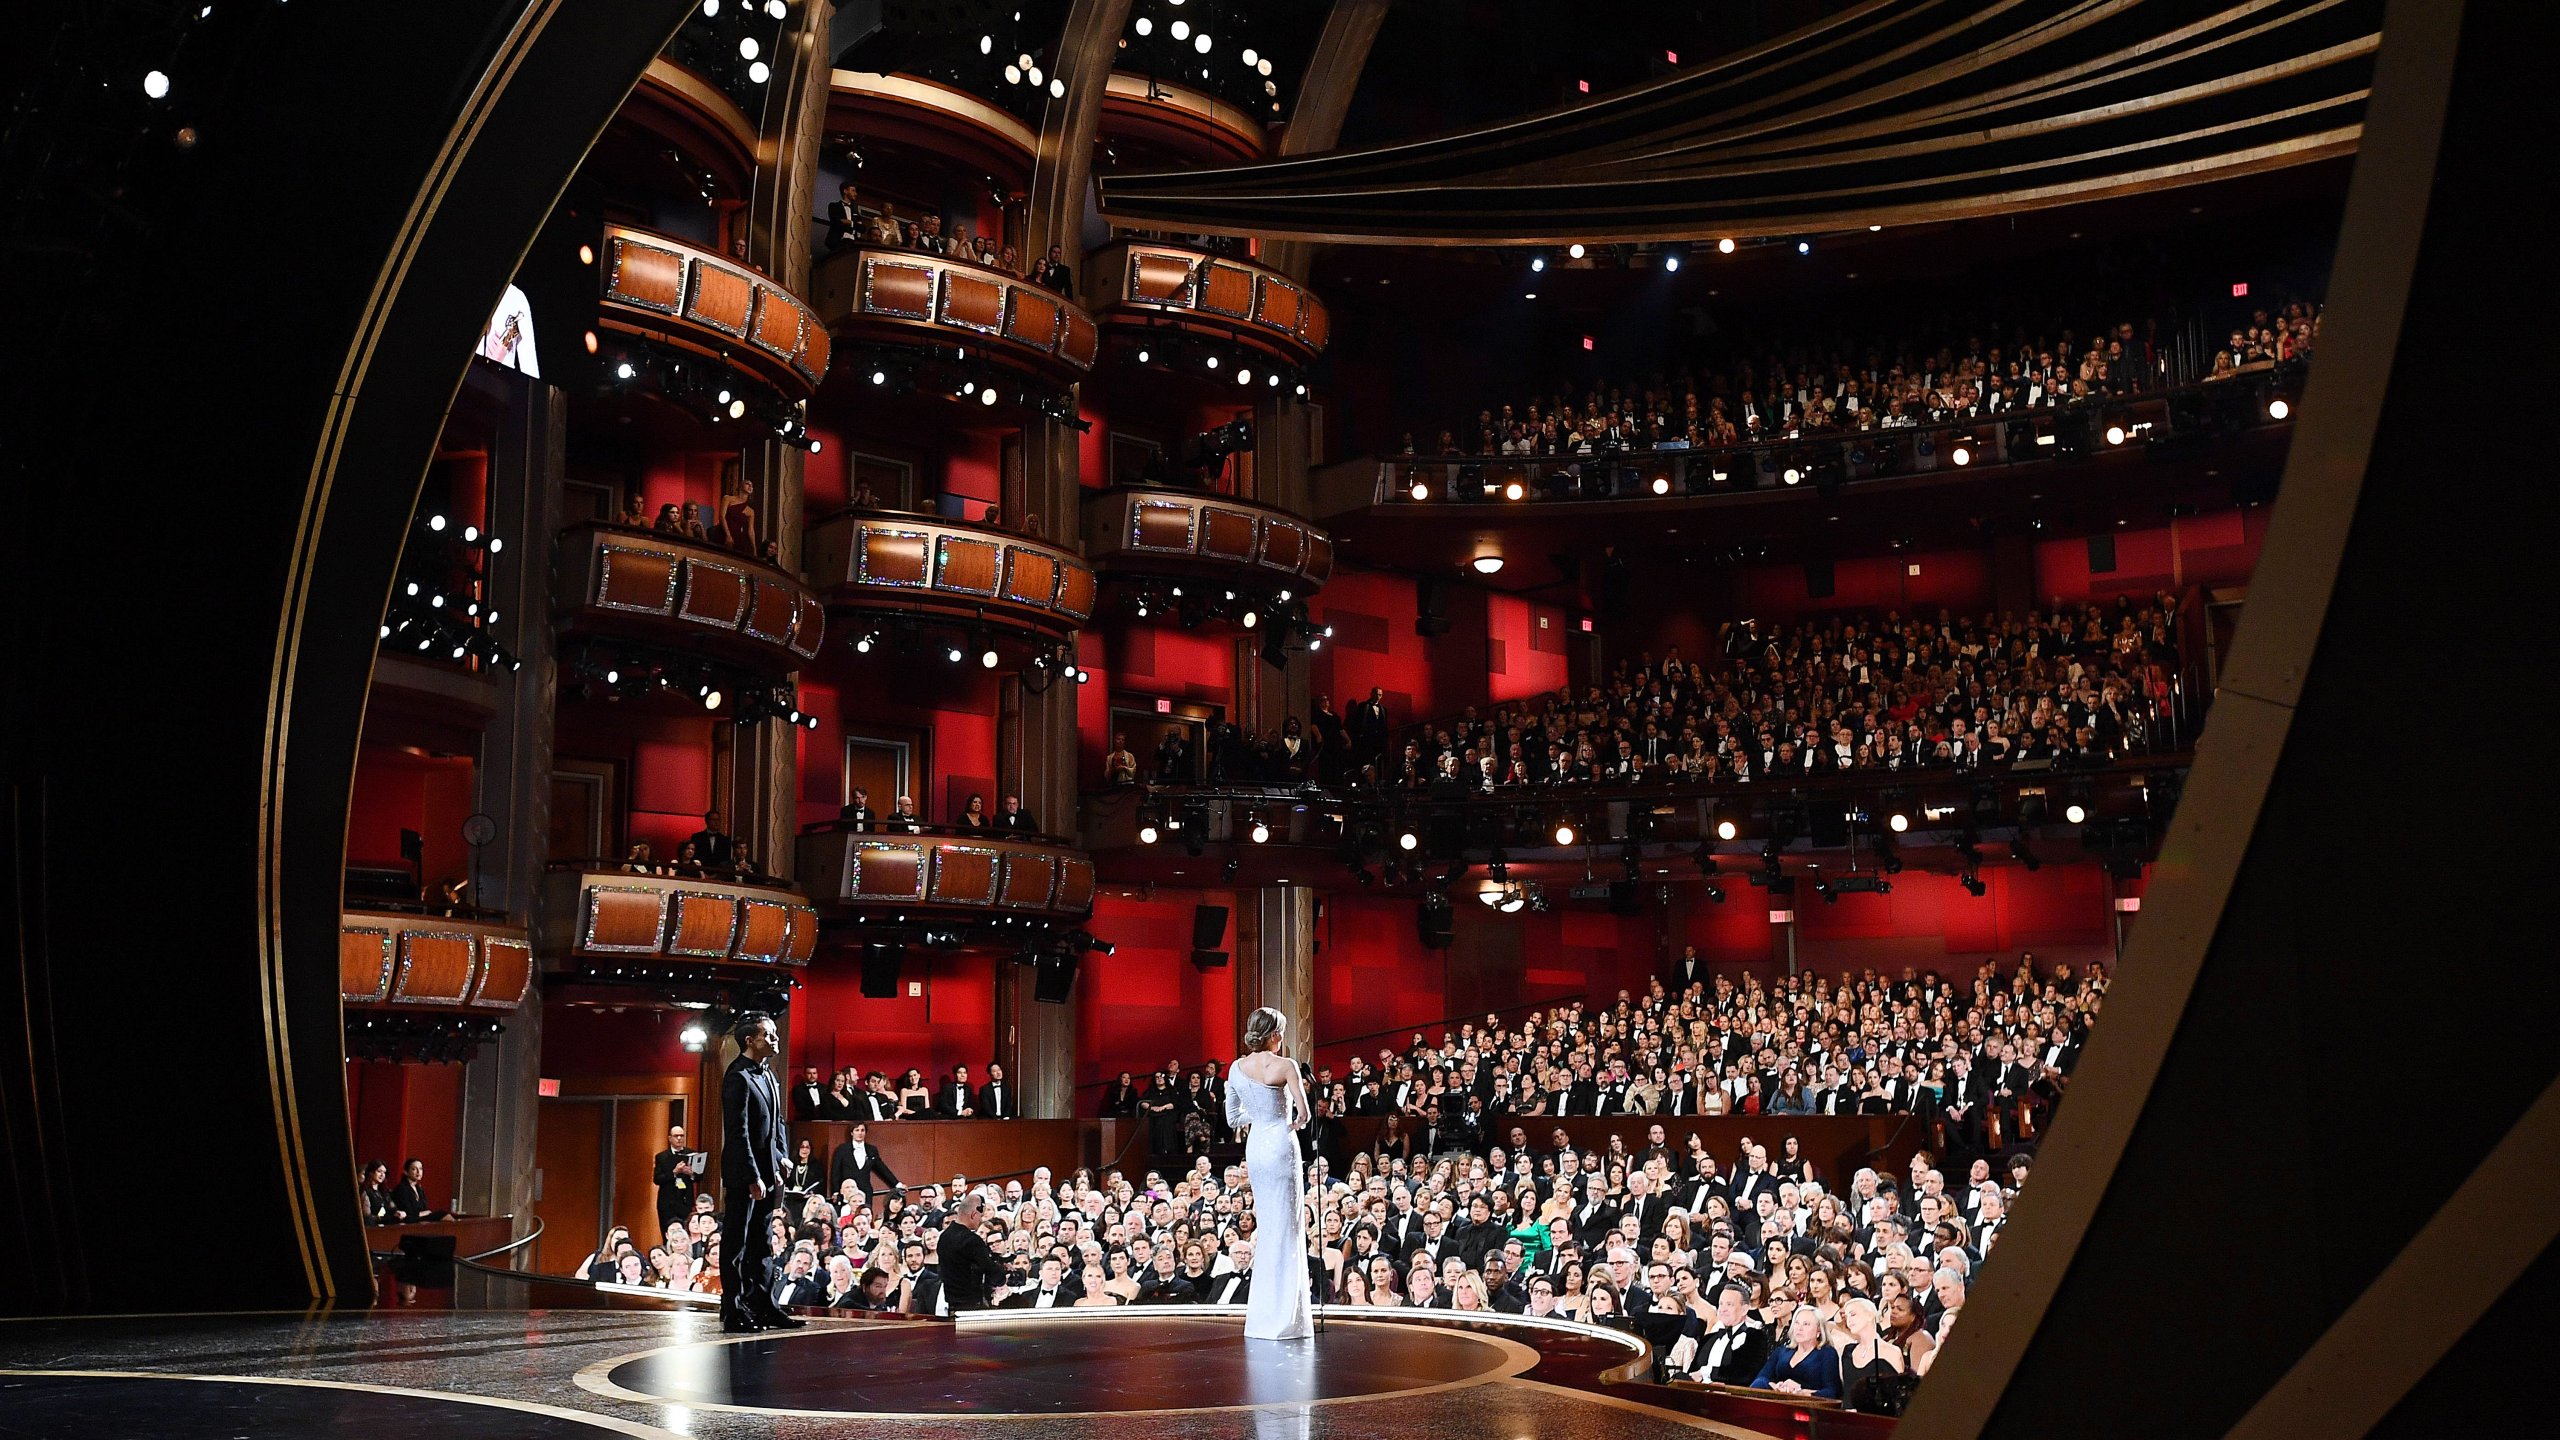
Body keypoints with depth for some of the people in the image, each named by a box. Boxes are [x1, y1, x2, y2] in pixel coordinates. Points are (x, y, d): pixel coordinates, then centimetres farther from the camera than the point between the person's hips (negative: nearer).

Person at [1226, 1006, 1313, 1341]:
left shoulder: (1237, 1068, 6)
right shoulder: (1284, 1065, -11)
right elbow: (1303, 1112, -13)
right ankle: (1281, 1318, 0)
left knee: (1266, 1229, 15)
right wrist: (1295, 1122, 7)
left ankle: (1261, 1318, 19)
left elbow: (1233, 1118, 12)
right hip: (1280, 1146, -6)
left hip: (1254, 1148, 6)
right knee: (1284, 1231, 0)